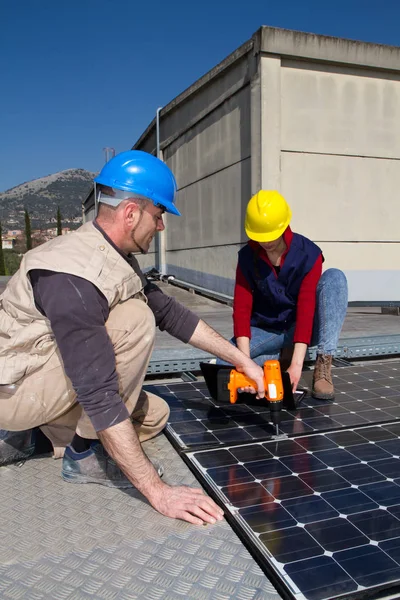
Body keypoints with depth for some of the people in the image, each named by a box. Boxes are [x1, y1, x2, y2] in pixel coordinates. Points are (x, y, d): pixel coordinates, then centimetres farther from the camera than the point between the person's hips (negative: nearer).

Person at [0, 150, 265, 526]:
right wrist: (157, 492, -31)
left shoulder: (116, 258, -1)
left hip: (48, 379, 9)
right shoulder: (73, 276, -31)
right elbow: (99, 396, -35)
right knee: (135, 321, -26)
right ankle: (85, 454, -11)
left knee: (155, 415, 11)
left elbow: (171, 314, 6)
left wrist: (242, 361, 6)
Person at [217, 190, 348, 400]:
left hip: (302, 326, -1)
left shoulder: (308, 254, -18)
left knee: (334, 277, -28)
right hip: (266, 329, 2)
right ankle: (282, 356, -4)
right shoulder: (247, 256, -10)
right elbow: (241, 308, -16)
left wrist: (296, 365, -35)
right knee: (222, 362, -26)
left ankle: (323, 366, -28)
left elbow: (306, 308, -26)